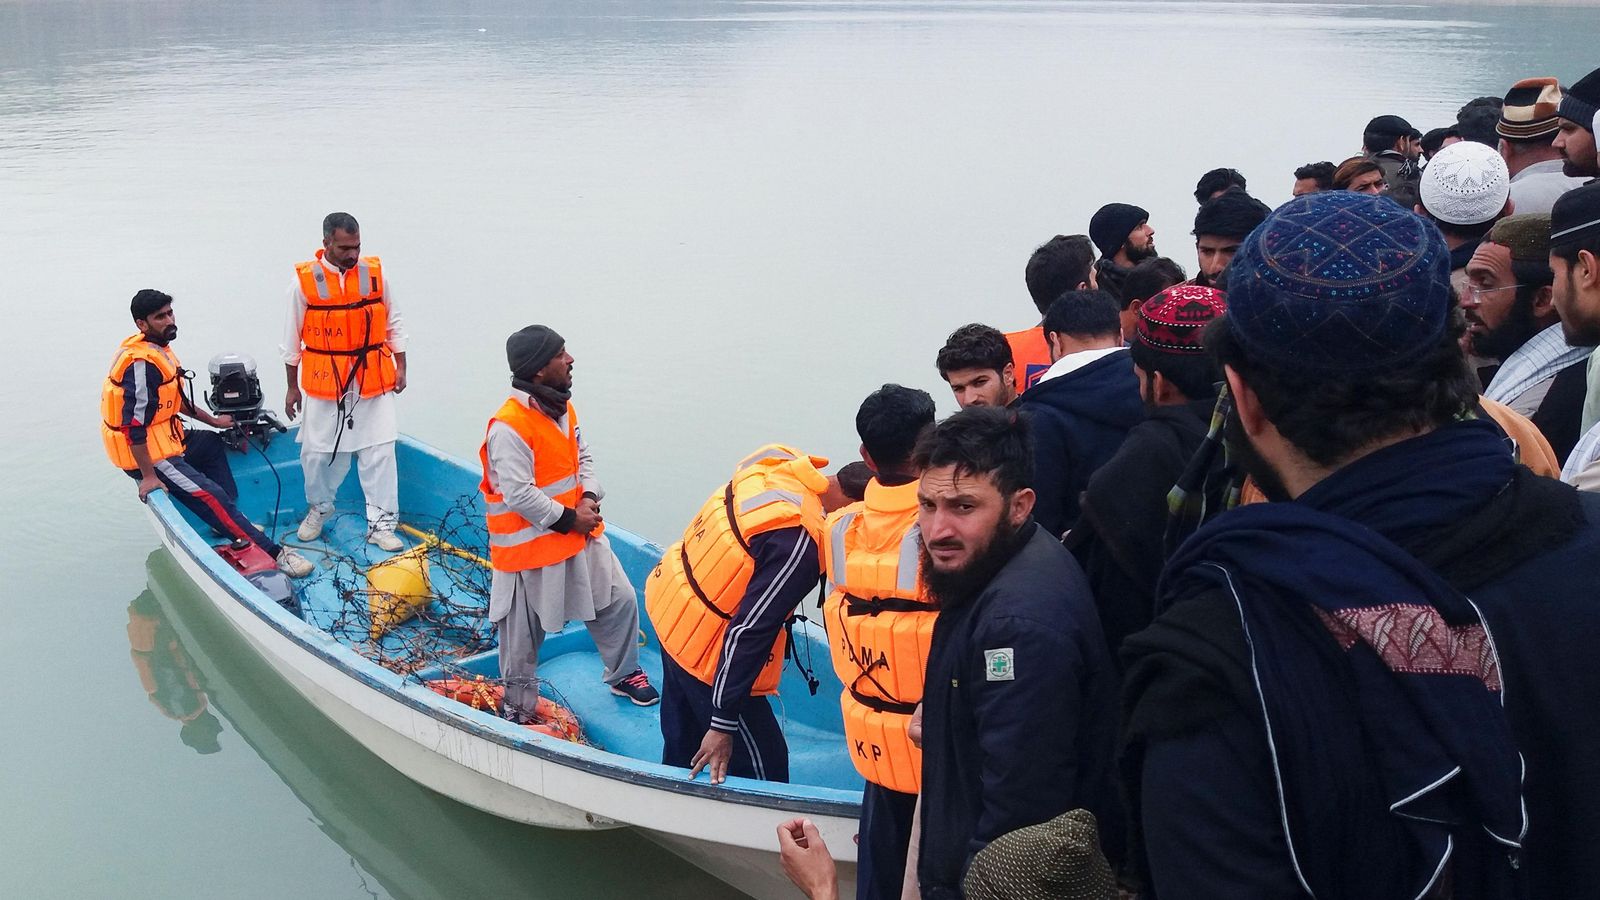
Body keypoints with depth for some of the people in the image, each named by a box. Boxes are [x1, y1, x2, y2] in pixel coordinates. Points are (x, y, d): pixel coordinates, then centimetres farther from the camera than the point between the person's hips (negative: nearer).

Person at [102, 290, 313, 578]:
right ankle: (272, 552, -14)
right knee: (210, 496, -15)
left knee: (213, 444, 25)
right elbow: (134, 425, -28)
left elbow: (177, 400, 22)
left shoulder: (158, 349, 7)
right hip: (149, 455, -11)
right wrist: (147, 476, -26)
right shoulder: (141, 363, -25)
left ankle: (233, 523, 14)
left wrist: (213, 421, 23)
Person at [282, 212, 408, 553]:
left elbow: (394, 324, 8)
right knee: (317, 451, 11)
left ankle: (381, 524, 8)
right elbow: (292, 338, 2)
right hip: (323, 383, -1)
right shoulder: (305, 280, -7)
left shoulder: (376, 274, -3)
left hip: (373, 381, 1)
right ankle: (319, 507, 37)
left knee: (379, 453, 0)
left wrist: (400, 367, 5)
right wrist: (292, 387, 6)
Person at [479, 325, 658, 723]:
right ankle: (518, 709, 27)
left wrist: (589, 497, -4)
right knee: (523, 636, 7)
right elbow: (518, 495, -27)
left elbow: (584, 456, 14)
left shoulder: (562, 408, 3)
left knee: (619, 600, 14)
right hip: (529, 547, -8)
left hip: (581, 534, 8)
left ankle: (623, 674, 35)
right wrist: (568, 519, -18)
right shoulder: (509, 427, -25)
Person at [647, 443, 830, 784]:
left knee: (682, 744, 28)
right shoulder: (797, 546, -33)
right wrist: (724, 724, -22)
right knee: (762, 766, 6)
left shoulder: (778, 463, -11)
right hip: (705, 650, -9)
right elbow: (750, 633, -30)